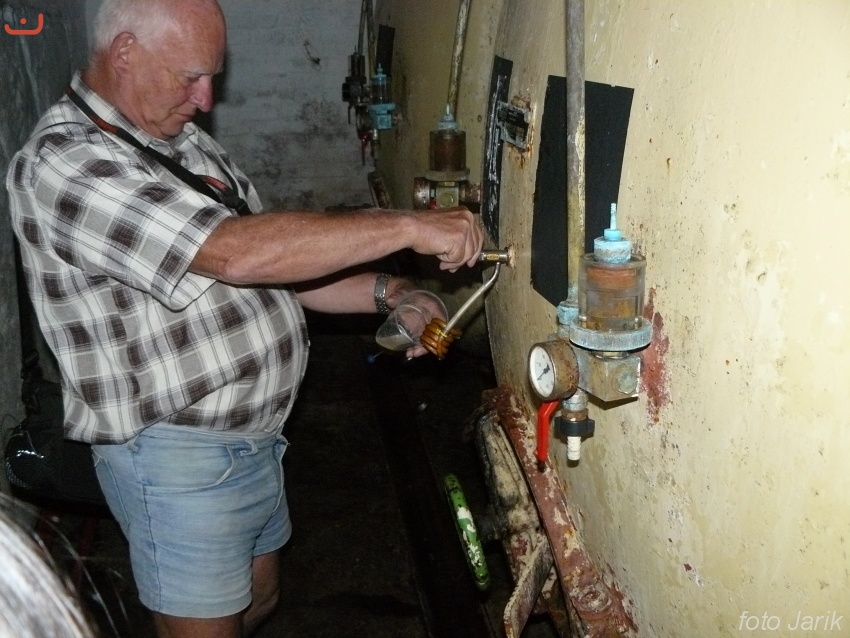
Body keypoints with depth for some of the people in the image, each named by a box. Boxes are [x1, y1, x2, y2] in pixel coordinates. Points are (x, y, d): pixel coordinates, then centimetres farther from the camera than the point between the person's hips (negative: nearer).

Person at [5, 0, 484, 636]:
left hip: (253, 435, 9)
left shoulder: (184, 141, 8)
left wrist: (385, 293, -5)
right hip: (176, 452, -8)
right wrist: (408, 226, -29)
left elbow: (277, 264, 10)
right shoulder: (63, 163, -21)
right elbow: (237, 253, -33)